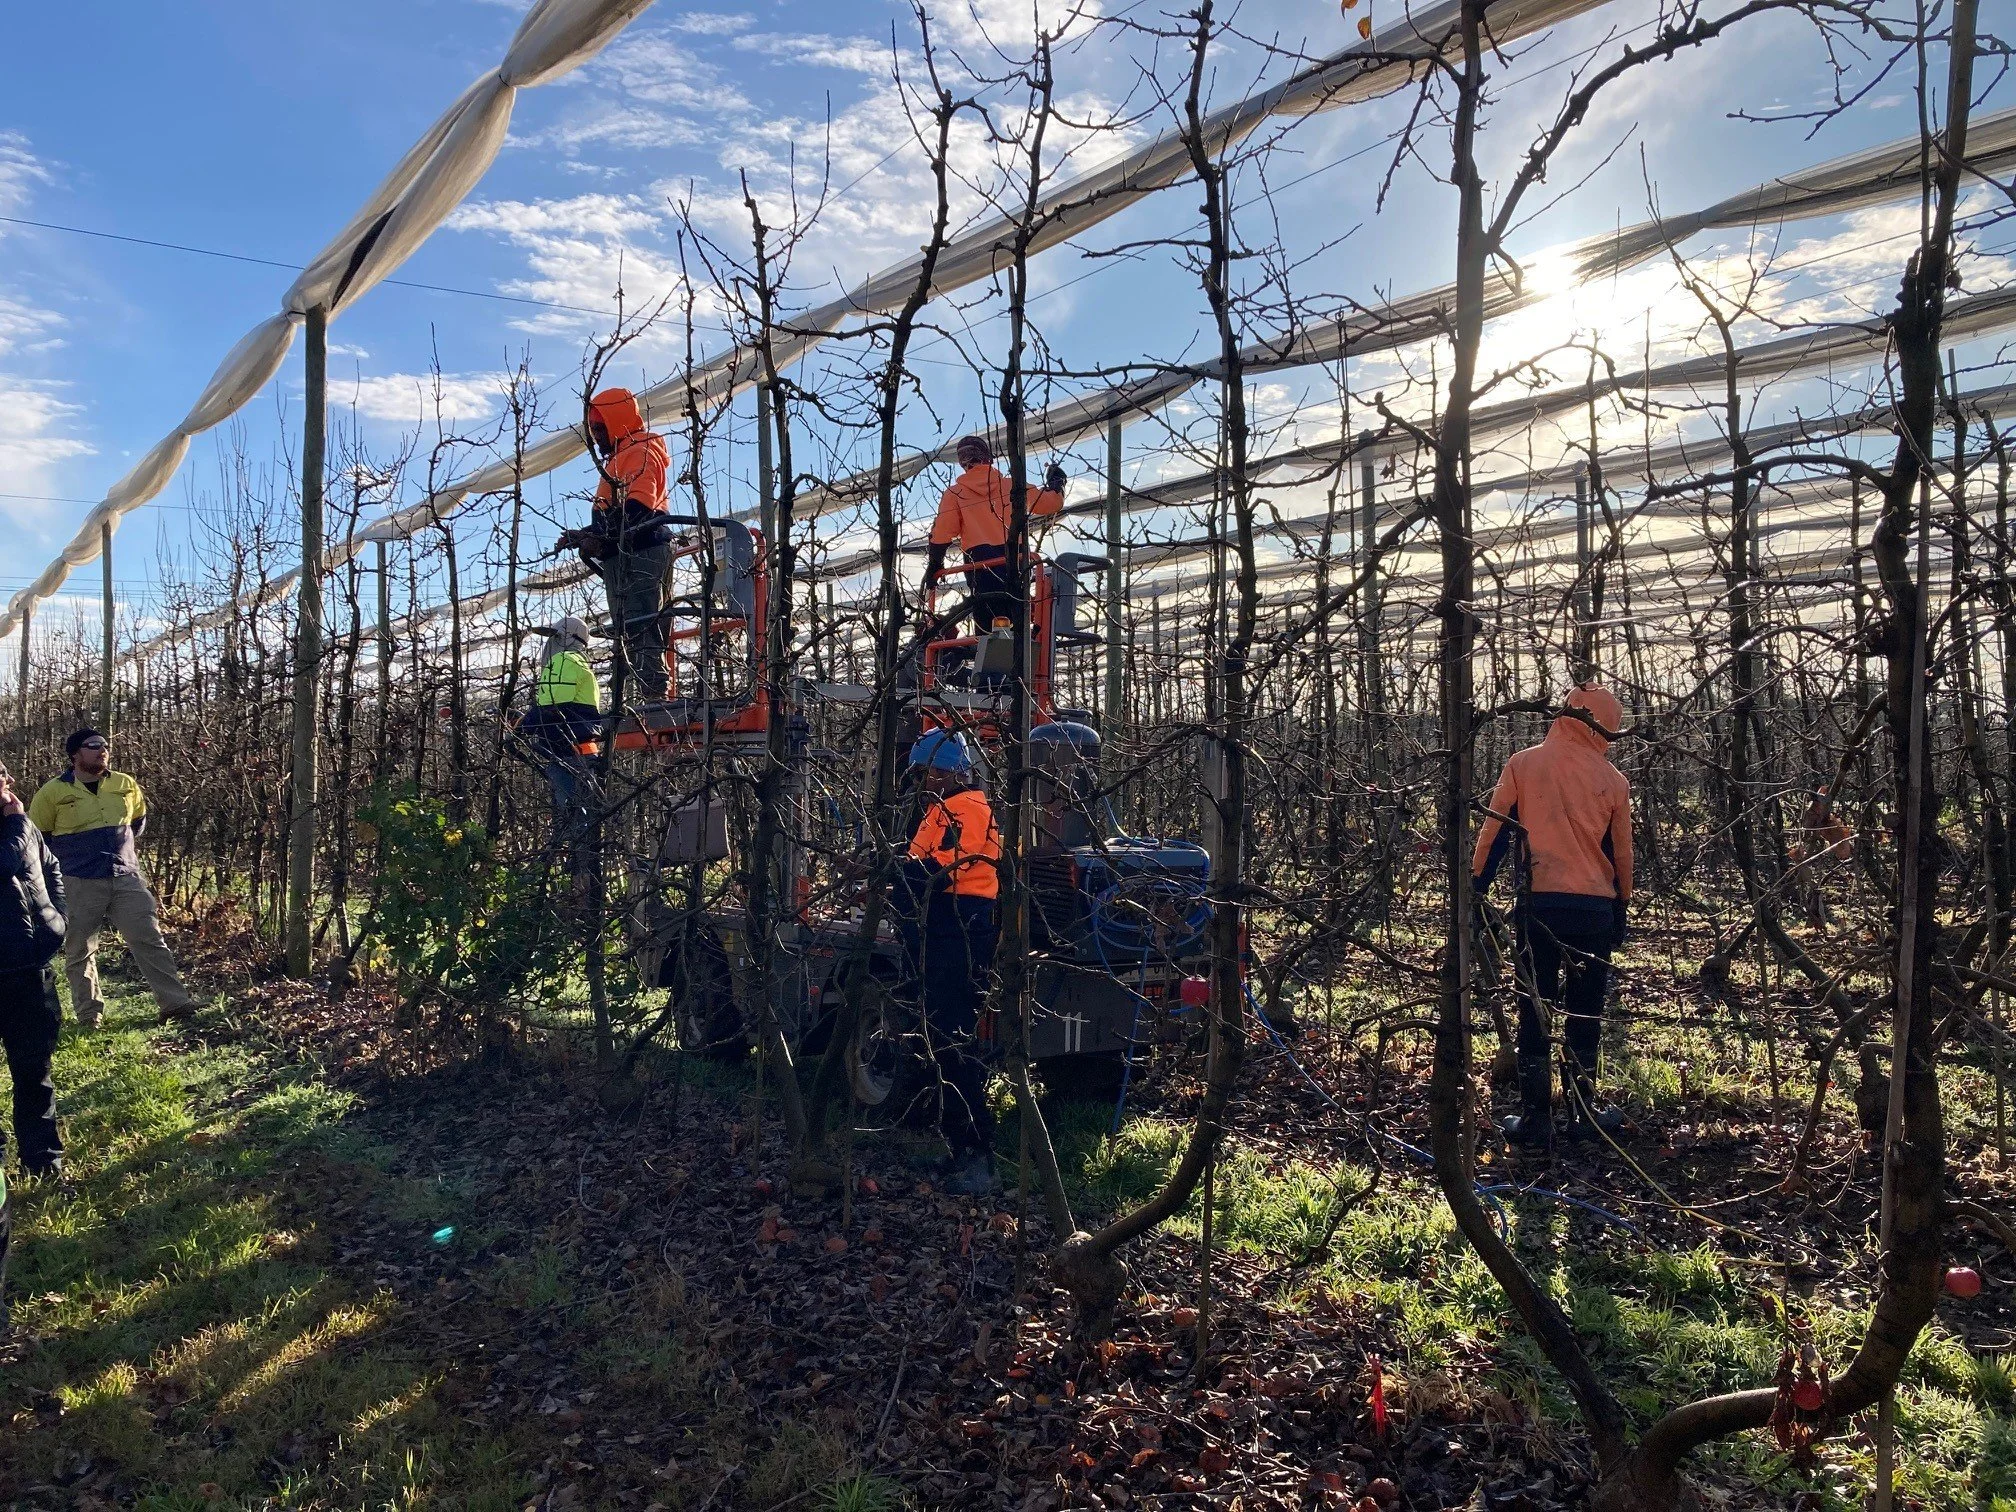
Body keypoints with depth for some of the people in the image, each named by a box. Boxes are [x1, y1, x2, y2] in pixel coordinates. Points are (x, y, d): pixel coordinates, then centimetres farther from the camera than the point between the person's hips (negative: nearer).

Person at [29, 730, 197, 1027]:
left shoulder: (126, 785, 6)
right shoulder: (53, 792, -4)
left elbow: (138, 819, 25)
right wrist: (67, 858, 7)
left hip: (126, 878, 2)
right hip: (80, 885, -2)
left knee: (149, 941, -3)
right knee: (80, 952, 6)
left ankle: (176, 1003, -5)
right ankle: (89, 1016, 17)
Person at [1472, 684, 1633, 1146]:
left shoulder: (1522, 765, 1)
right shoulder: (1612, 780, 4)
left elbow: (1494, 831, 0)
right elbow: (1621, 852, 13)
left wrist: (1475, 885, 7)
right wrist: (1621, 909, 24)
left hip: (1538, 904, 0)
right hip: (1594, 908, 1)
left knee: (1534, 1013, 5)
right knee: (1584, 1015, 11)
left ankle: (1535, 1118, 6)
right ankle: (1583, 1114, 18)